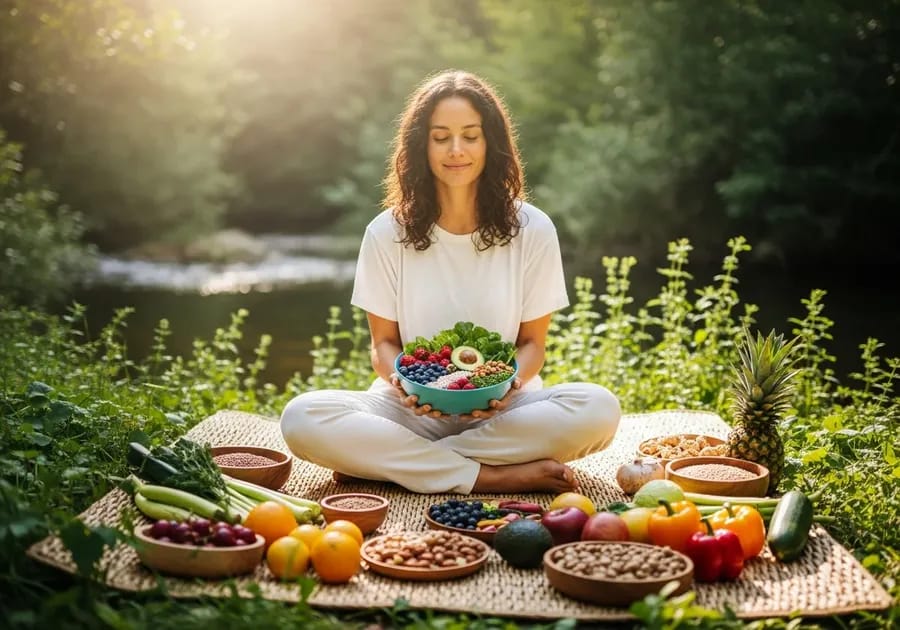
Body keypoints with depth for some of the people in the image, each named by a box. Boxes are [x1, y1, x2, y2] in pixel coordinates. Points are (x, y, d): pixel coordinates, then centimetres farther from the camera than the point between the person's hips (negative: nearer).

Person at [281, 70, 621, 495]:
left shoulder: (532, 229, -1)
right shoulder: (387, 232, 0)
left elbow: (532, 341, 4)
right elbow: (384, 341, 5)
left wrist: (513, 381, -19)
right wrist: (400, 380, -19)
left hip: (502, 408, 1)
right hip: (412, 409, 0)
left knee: (599, 409, -30)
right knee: (302, 418, -28)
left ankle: (386, 459, -22)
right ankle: (494, 476, -26)